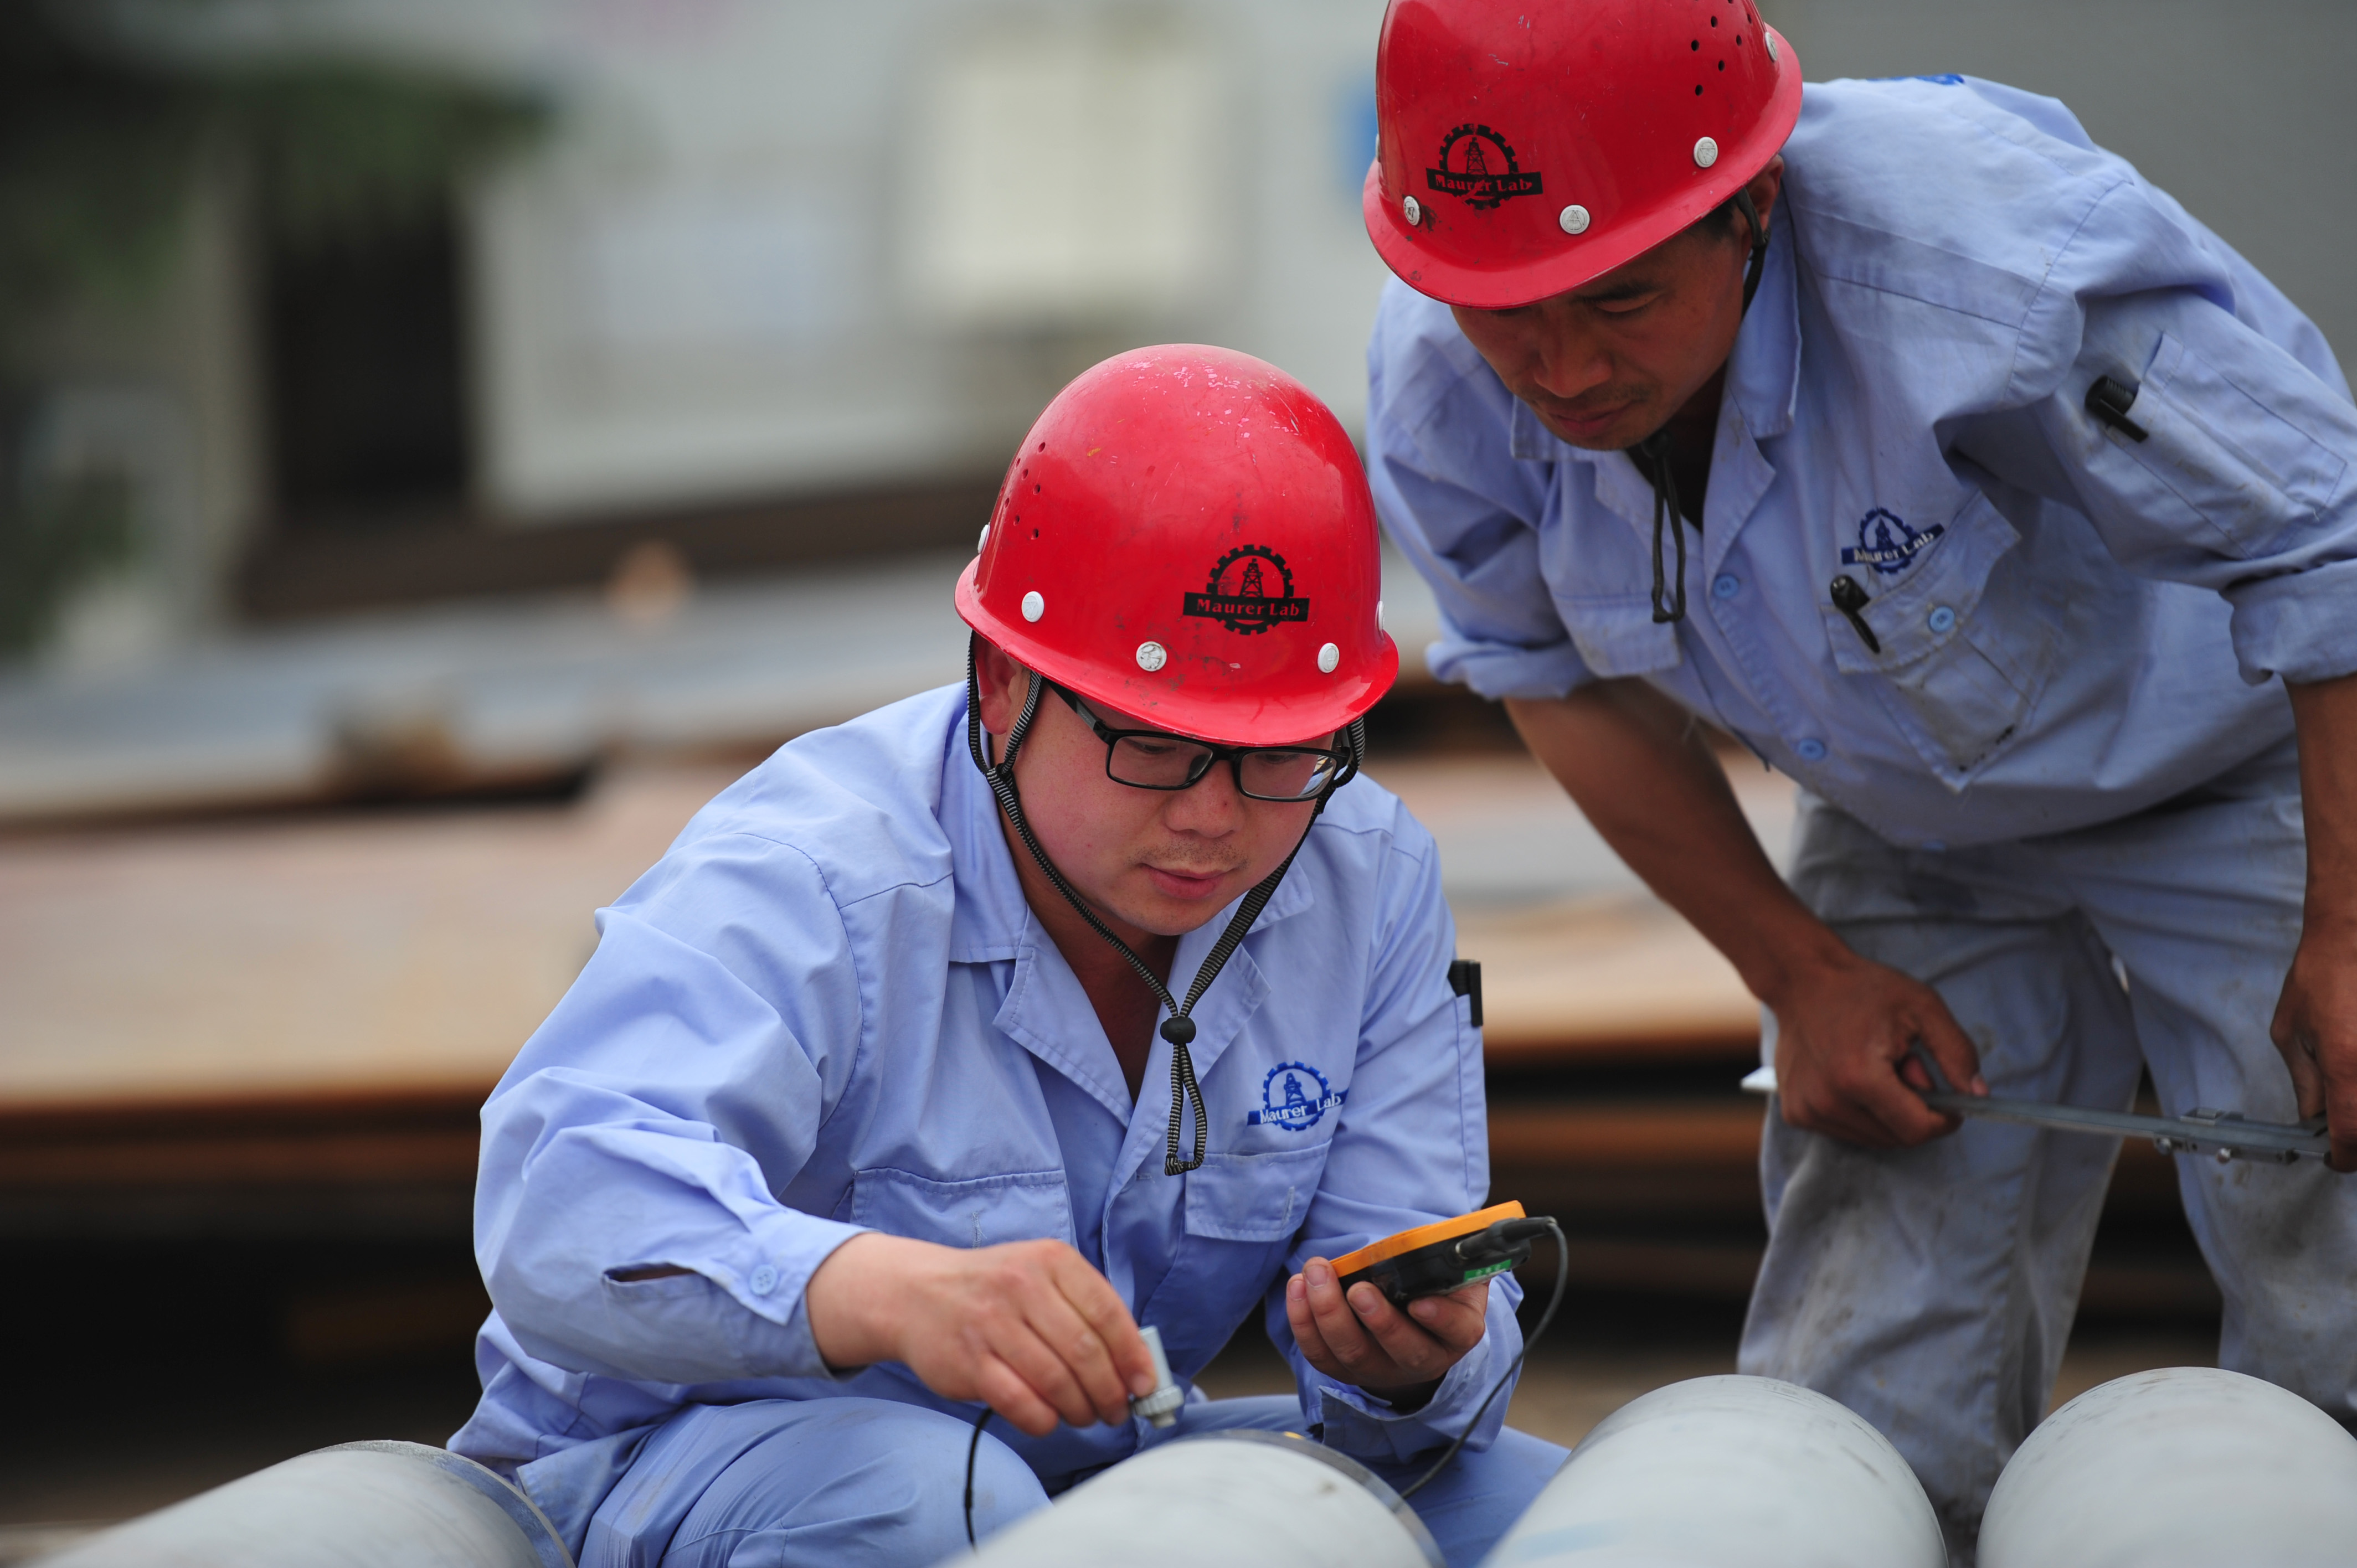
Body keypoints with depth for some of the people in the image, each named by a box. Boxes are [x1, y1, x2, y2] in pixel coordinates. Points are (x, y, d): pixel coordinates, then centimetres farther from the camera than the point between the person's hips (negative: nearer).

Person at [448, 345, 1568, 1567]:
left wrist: (1417, 1357, -35)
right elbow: (564, 1203, -44)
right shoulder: (806, 881, -26)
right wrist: (893, 1290, -63)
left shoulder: (1372, 884, -7)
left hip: (1098, 1463, 5)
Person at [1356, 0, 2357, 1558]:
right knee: (1852, 1423, -2)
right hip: (1910, 844, 4)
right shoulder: (1442, 389, -21)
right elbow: (1560, 673, 1)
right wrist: (1801, 973, -2)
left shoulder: (1990, 261, -38)